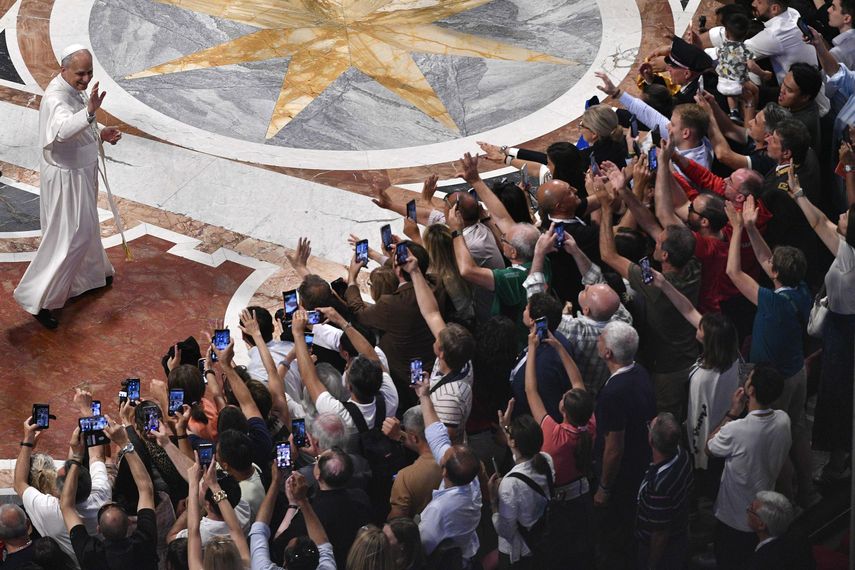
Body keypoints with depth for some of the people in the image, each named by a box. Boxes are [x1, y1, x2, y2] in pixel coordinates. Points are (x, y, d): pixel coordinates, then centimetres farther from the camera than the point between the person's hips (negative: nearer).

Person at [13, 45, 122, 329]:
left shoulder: (73, 90, 3)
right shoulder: (55, 98, -29)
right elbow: (62, 130, -51)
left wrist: (100, 134, 2)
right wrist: (89, 111, -68)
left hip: (81, 173, 10)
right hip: (66, 178, -10)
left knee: (84, 228, 27)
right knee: (69, 237, -5)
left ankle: (92, 273, 49)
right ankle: (39, 299, 3)